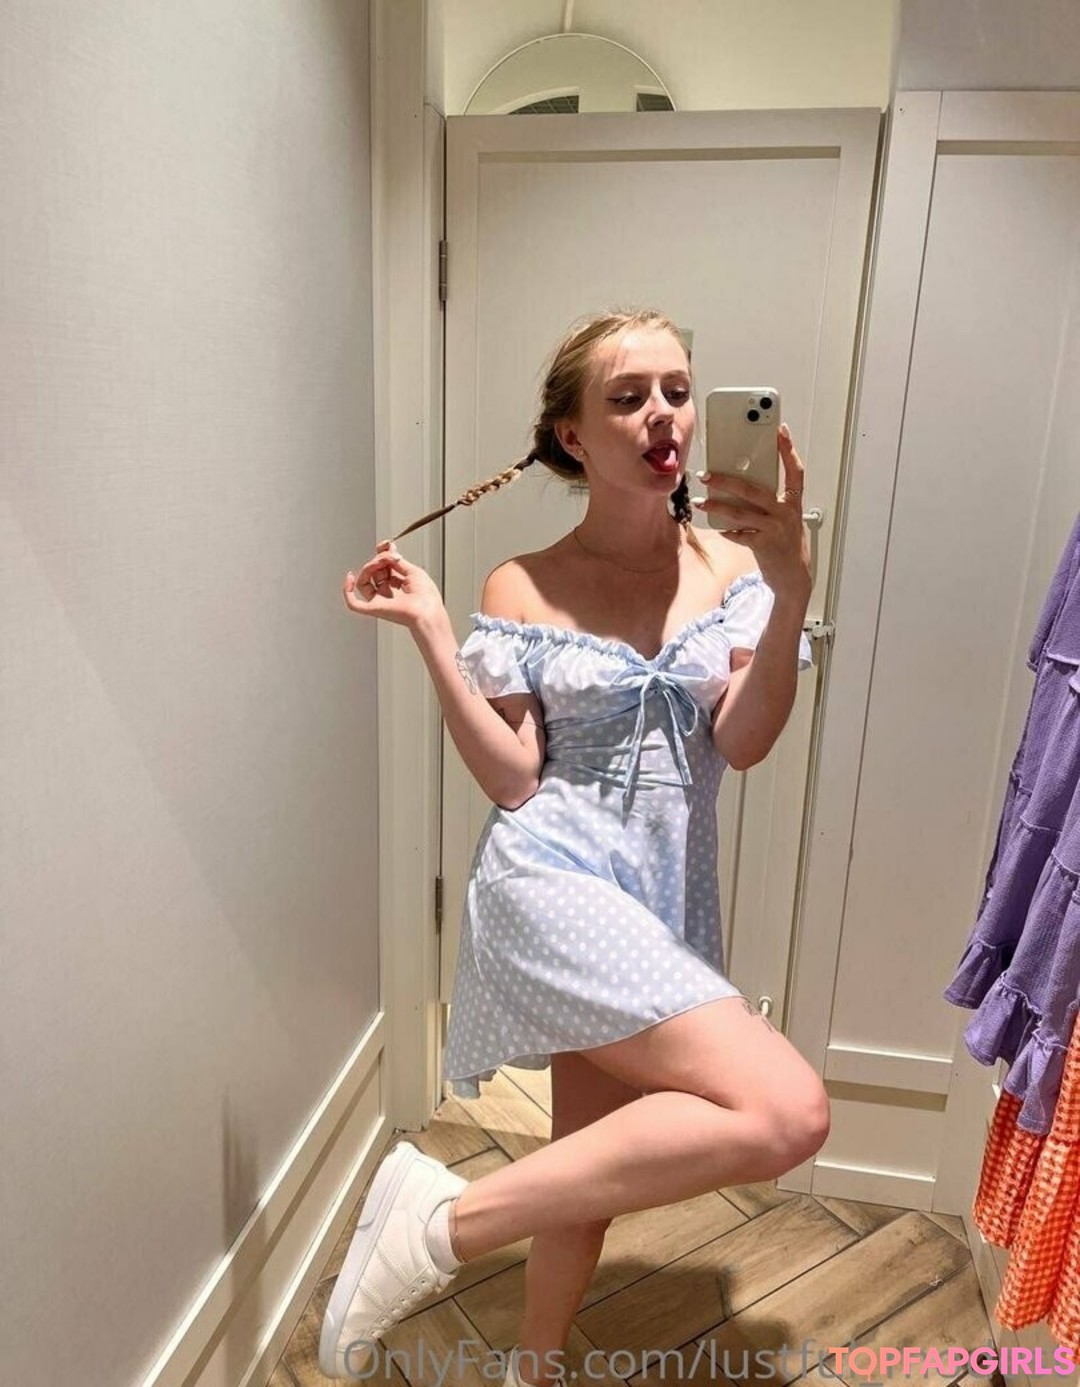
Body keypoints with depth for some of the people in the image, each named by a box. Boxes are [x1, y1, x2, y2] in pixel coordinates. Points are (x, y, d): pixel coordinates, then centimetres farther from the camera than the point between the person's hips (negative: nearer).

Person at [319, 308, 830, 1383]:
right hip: (554, 879, -5)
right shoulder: (523, 590, -4)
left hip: (666, 892, 5)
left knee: (596, 1154, 19)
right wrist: (429, 634, -15)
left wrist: (792, 587, -23)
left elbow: (742, 742, -9)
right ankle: (444, 1221, -10)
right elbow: (511, 780, -8)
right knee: (787, 1113, -22)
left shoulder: (733, 565, 3)